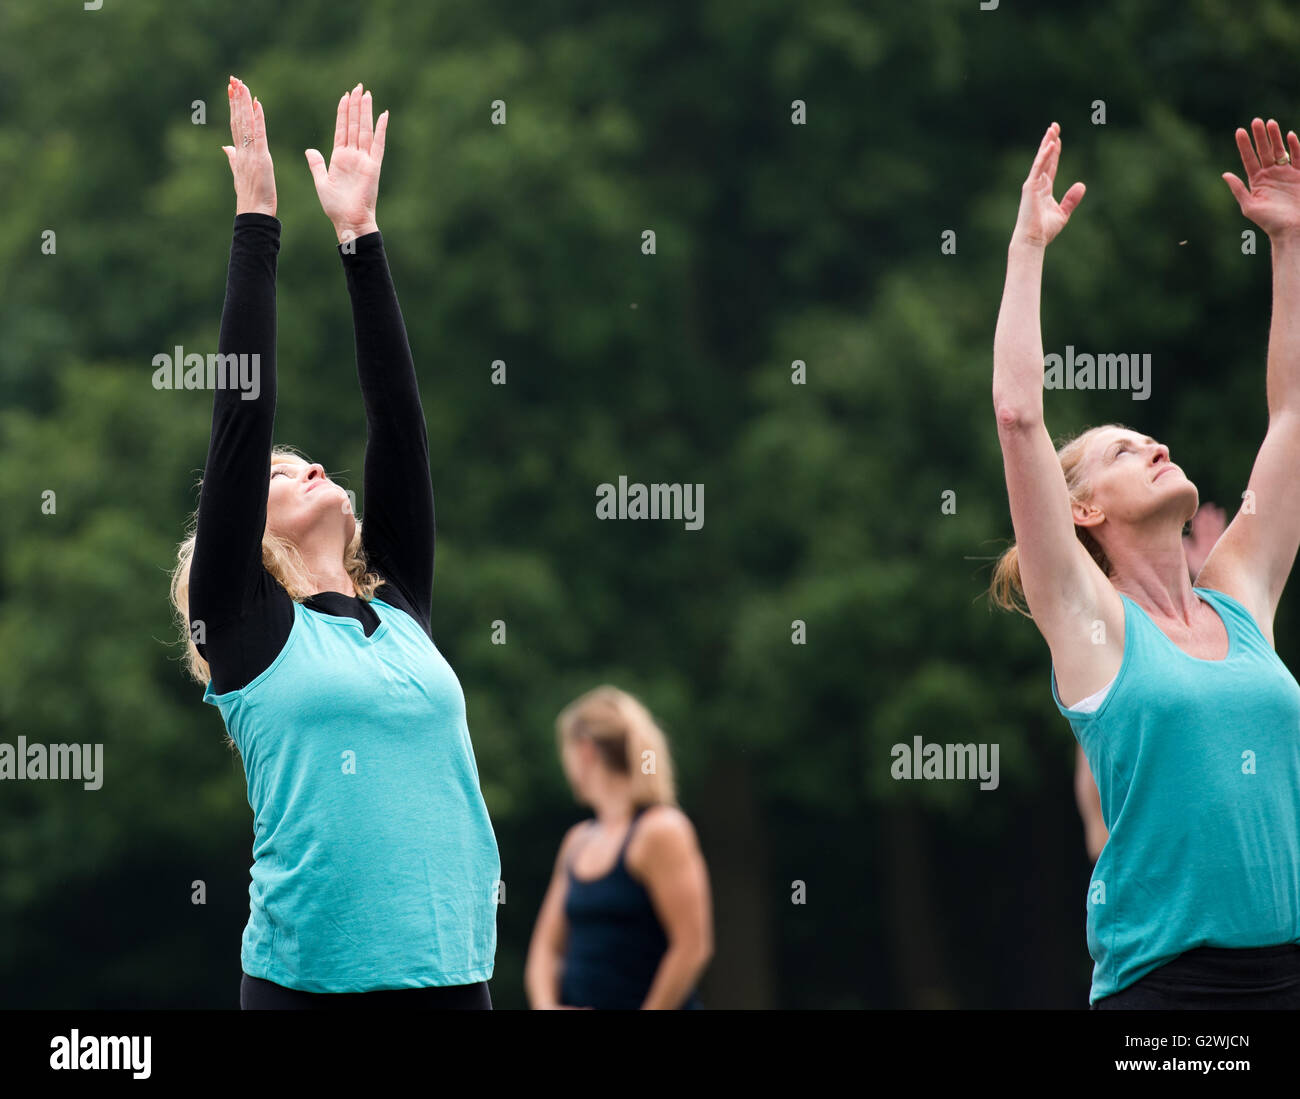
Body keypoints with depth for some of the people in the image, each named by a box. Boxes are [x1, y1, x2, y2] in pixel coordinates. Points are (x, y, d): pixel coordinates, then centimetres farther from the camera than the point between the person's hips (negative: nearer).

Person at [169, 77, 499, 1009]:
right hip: (310, 984, -4)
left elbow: (397, 415, 15)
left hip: (451, 973, 4)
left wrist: (361, 233, 13)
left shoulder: (401, 610, 16)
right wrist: (256, 221, 3)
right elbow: (242, 414, 2)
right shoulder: (248, 629, 5)